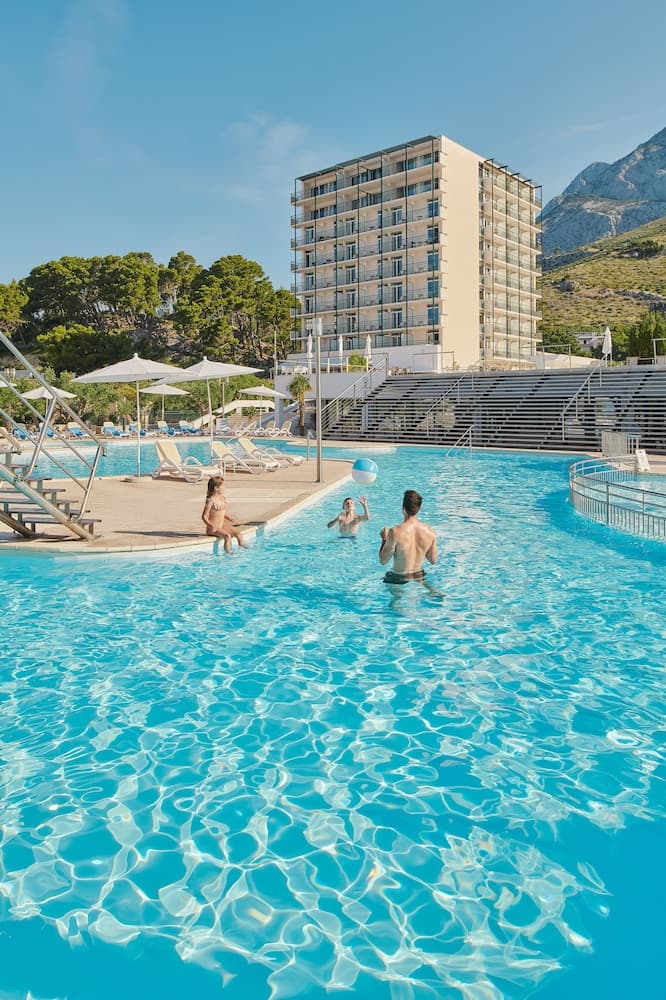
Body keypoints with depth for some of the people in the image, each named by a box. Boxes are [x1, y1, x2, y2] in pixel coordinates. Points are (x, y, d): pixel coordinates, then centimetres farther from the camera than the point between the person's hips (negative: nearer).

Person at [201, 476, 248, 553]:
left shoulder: (223, 498, 8)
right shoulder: (211, 501, -16)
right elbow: (204, 516, -16)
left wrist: (232, 519, 14)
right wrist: (210, 525, -30)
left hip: (222, 526, 8)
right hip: (213, 528, -8)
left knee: (238, 533, -2)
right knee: (227, 536, -28)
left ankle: (243, 546, 14)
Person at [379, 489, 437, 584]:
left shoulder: (395, 532, -22)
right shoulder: (430, 531, -9)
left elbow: (383, 561, -12)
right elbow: (433, 560, 4)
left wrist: (384, 539, 1)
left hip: (399, 580, -3)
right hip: (419, 577, 4)